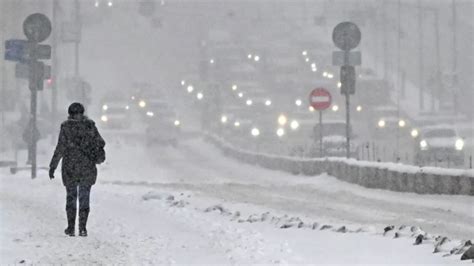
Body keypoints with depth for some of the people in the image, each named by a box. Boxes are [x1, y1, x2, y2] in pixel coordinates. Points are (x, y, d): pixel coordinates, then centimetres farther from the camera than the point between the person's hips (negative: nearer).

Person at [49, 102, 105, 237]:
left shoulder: (66, 127, -8)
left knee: (71, 197, 12)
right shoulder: (90, 126, -2)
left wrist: (53, 166, -5)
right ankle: (83, 228, 5)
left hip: (70, 168, -1)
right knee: (84, 198, 10)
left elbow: (60, 148, -10)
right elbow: (100, 143, -3)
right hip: (87, 168, 1)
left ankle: (71, 228, 12)